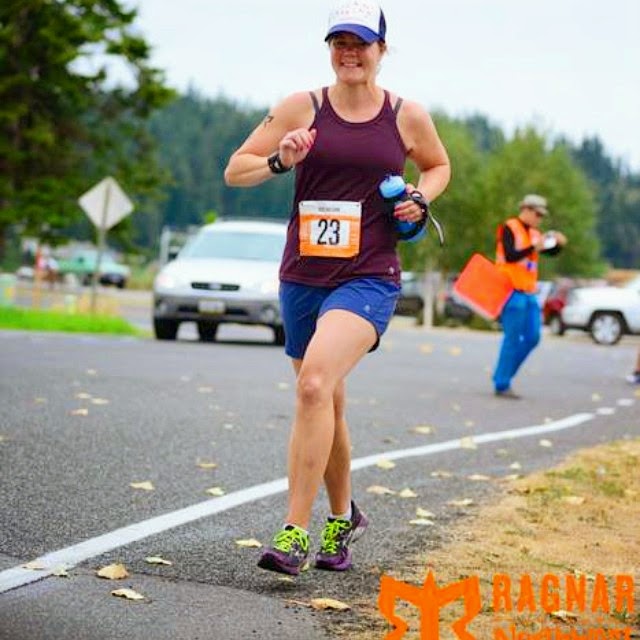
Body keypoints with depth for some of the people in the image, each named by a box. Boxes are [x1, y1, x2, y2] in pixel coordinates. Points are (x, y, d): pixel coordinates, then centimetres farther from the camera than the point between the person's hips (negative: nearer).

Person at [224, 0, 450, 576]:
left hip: (369, 280, -3)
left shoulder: (407, 117, 3)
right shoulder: (302, 108, 3)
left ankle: (295, 532, -22)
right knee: (325, 404, 14)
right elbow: (234, 171, 5)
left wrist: (421, 198, 2)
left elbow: (439, 166, 23)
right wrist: (278, 161, -15)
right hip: (302, 278, 3)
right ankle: (342, 519, 37)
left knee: (315, 385, -25)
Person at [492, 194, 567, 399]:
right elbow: (510, 256, -18)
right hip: (512, 290, -8)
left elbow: (551, 252, 12)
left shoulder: (534, 234, 16)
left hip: (528, 292, 8)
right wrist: (534, 248, -25)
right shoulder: (509, 228, -6)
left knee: (532, 337, 6)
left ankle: (503, 375, 16)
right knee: (512, 339, -8)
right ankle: (502, 385, -3)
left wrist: (558, 243, -8)